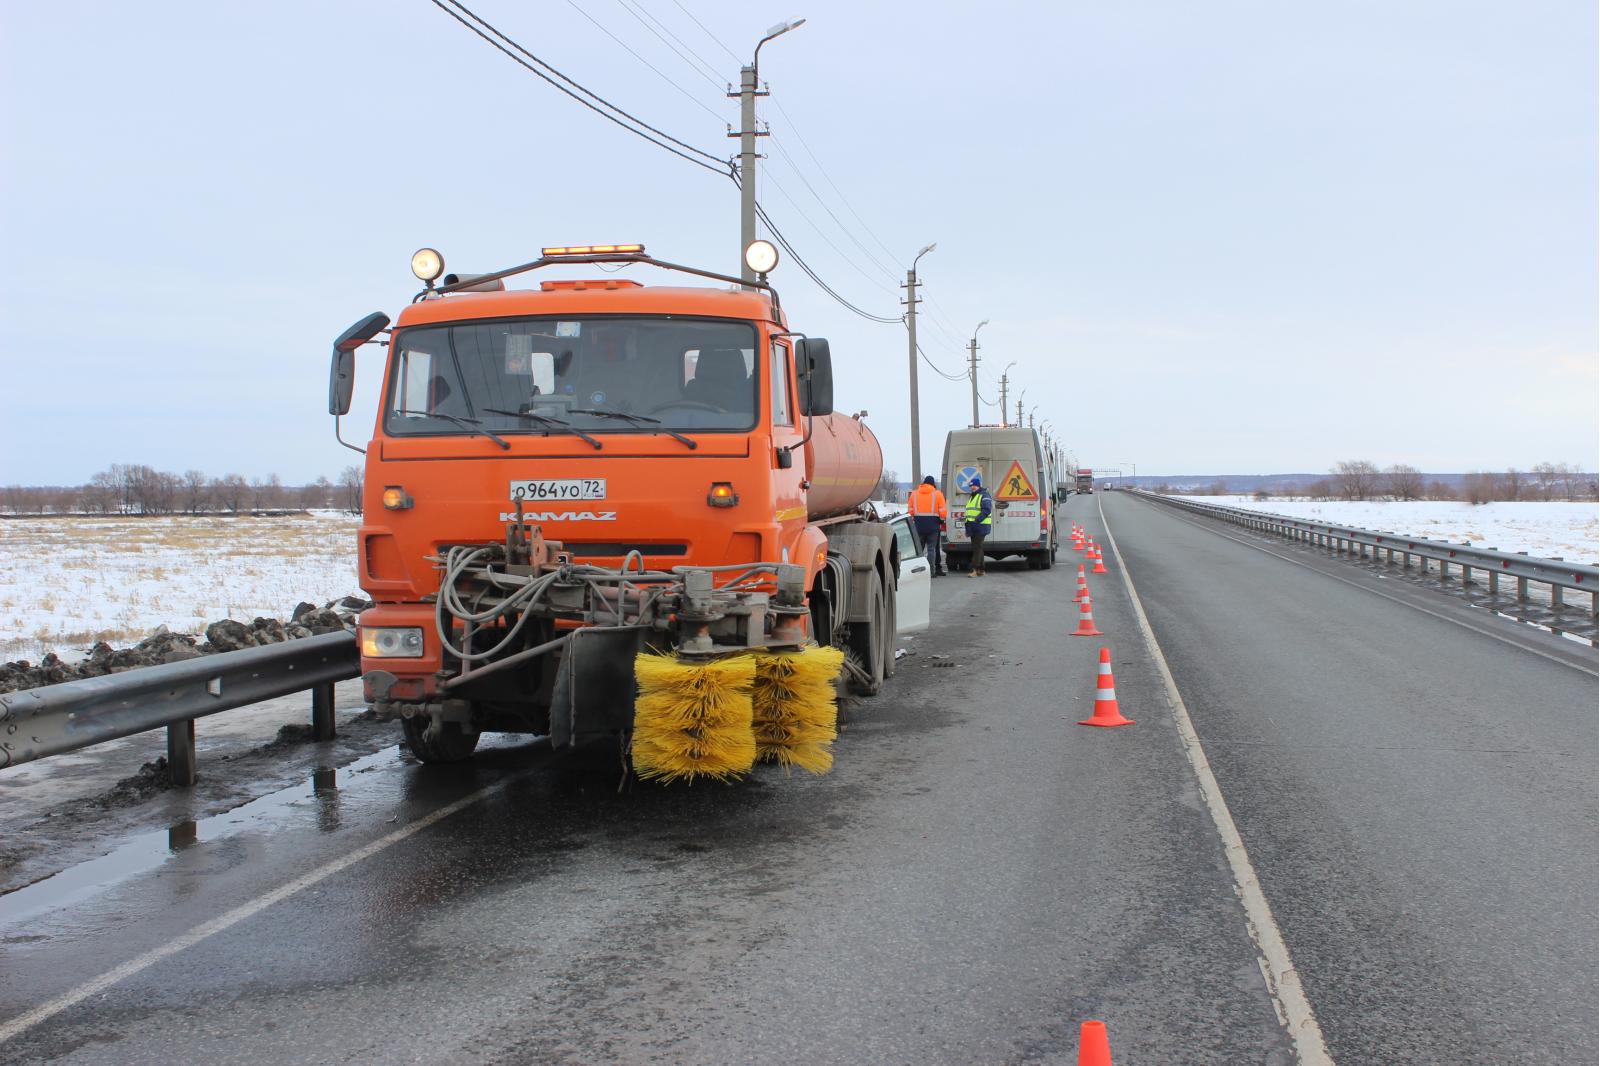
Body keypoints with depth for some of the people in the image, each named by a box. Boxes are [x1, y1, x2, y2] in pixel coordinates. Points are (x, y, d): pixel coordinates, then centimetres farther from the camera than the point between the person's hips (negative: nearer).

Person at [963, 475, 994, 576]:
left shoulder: (984, 496, -9)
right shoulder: (971, 497, 21)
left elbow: (986, 510, -20)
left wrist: (977, 520, -28)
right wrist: (968, 526, 20)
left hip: (981, 526, -10)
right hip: (973, 527, 10)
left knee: (977, 548, -13)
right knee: (977, 548, 11)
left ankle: (974, 570, -18)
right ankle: (981, 570, 16)